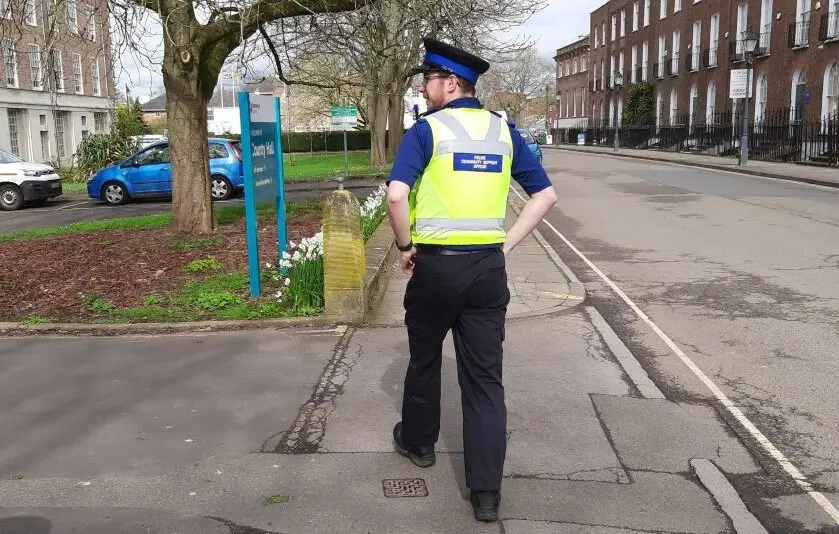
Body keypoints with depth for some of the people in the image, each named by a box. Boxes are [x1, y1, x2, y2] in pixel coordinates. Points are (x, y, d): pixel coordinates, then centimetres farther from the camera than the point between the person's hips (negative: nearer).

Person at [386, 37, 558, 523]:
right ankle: (487, 491, 6)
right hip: (488, 266, 3)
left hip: (435, 264, -3)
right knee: (485, 375, 5)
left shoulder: (427, 129, -6)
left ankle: (419, 441, 41)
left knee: (425, 358, 20)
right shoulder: (505, 131, 7)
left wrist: (405, 246, -5)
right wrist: (507, 245, 7)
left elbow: (397, 195, -20)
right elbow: (546, 196, 6)